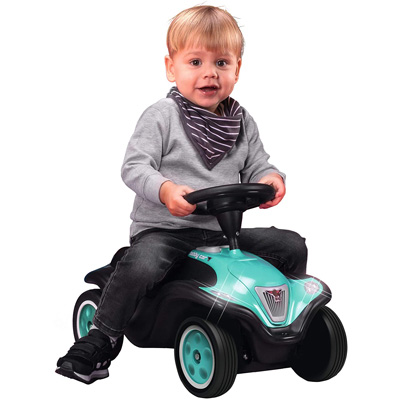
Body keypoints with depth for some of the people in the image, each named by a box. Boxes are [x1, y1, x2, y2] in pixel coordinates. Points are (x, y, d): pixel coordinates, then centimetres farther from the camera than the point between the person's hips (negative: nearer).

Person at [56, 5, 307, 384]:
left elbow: (256, 166, 14)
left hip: (224, 230, 5)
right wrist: (165, 190, -32)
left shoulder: (242, 122, 10)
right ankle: (98, 343, -16)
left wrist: (270, 179, -11)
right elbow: (134, 167, -13)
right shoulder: (161, 116, -6)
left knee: (292, 246, -4)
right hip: (163, 228, -5)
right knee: (139, 267, -34)